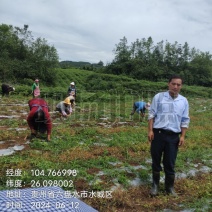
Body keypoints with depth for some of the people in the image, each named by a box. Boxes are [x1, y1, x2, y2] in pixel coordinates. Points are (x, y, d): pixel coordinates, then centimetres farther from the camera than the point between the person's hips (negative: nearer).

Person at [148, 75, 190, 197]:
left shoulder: (184, 101, 4)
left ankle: (170, 187, 25)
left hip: (174, 136, 1)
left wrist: (183, 136, 2)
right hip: (158, 134, -1)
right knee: (156, 161, 10)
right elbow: (152, 114, -1)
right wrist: (150, 130, -7)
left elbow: (185, 120, 8)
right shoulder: (159, 97, -2)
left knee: (170, 163, 9)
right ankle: (155, 185, 26)